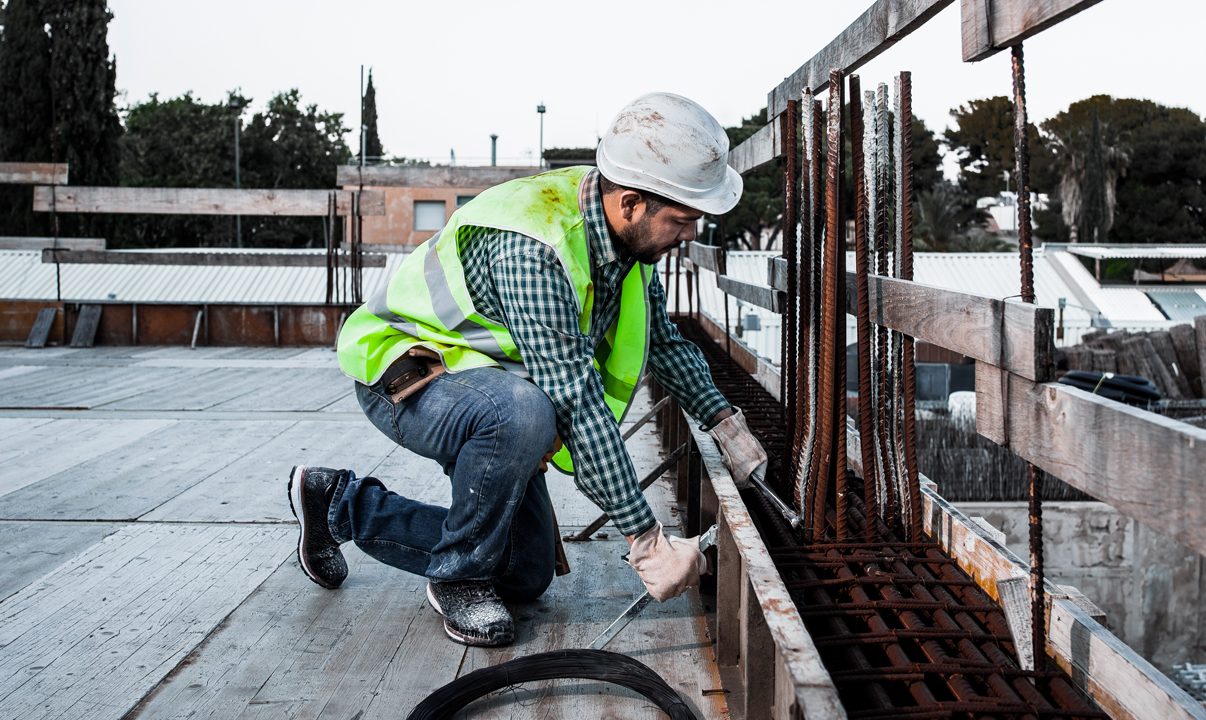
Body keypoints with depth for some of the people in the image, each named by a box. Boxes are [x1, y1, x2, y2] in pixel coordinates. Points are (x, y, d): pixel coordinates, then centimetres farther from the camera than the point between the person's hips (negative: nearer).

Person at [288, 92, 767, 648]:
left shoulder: (625, 231, -8)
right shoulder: (531, 247, -35)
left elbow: (661, 337, 11)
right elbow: (577, 401, -36)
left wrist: (724, 420, 3)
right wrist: (645, 537, -32)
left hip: (486, 383, 9)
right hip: (401, 373, -9)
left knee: (526, 575, 8)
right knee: (523, 412, -41)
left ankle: (340, 503, 21)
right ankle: (458, 577, -14)